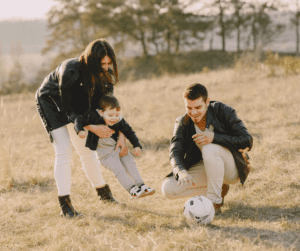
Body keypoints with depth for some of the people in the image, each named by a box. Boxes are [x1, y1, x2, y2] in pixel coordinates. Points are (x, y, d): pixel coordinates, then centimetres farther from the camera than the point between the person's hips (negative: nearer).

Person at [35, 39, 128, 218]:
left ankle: (103, 192, 27)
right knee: (64, 151, -16)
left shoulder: (105, 74, -20)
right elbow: (68, 110, -30)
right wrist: (93, 128, -34)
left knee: (86, 149, 10)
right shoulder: (70, 72, -38)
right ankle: (65, 206, -16)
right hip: (50, 102, -5)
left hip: (77, 104, 6)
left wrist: (121, 135, -16)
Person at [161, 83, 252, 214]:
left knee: (210, 149, -36)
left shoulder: (222, 111, -18)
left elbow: (247, 141, -22)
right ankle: (220, 189, 3)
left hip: (233, 168, -5)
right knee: (168, 189, -15)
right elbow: (175, 152, -21)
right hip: (206, 168, 5)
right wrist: (181, 172, -45)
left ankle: (215, 203, -23)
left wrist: (214, 138, -35)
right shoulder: (182, 123, -9)